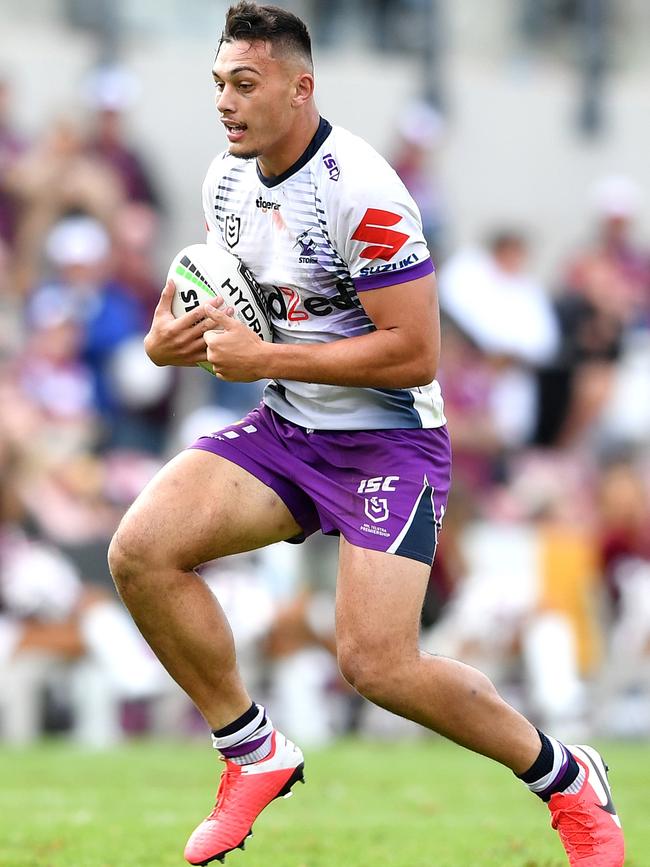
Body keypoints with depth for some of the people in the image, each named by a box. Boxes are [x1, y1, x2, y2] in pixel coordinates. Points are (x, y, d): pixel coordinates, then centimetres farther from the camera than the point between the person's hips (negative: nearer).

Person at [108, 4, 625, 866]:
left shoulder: (361, 193, -22)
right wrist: (173, 342, -5)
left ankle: (567, 780, 5)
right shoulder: (227, 181, 4)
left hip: (389, 438, -7)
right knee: (140, 552, -14)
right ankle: (255, 754, 3)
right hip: (286, 429, 7)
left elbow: (414, 353, -24)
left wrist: (265, 358, -24)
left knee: (376, 662, -18)